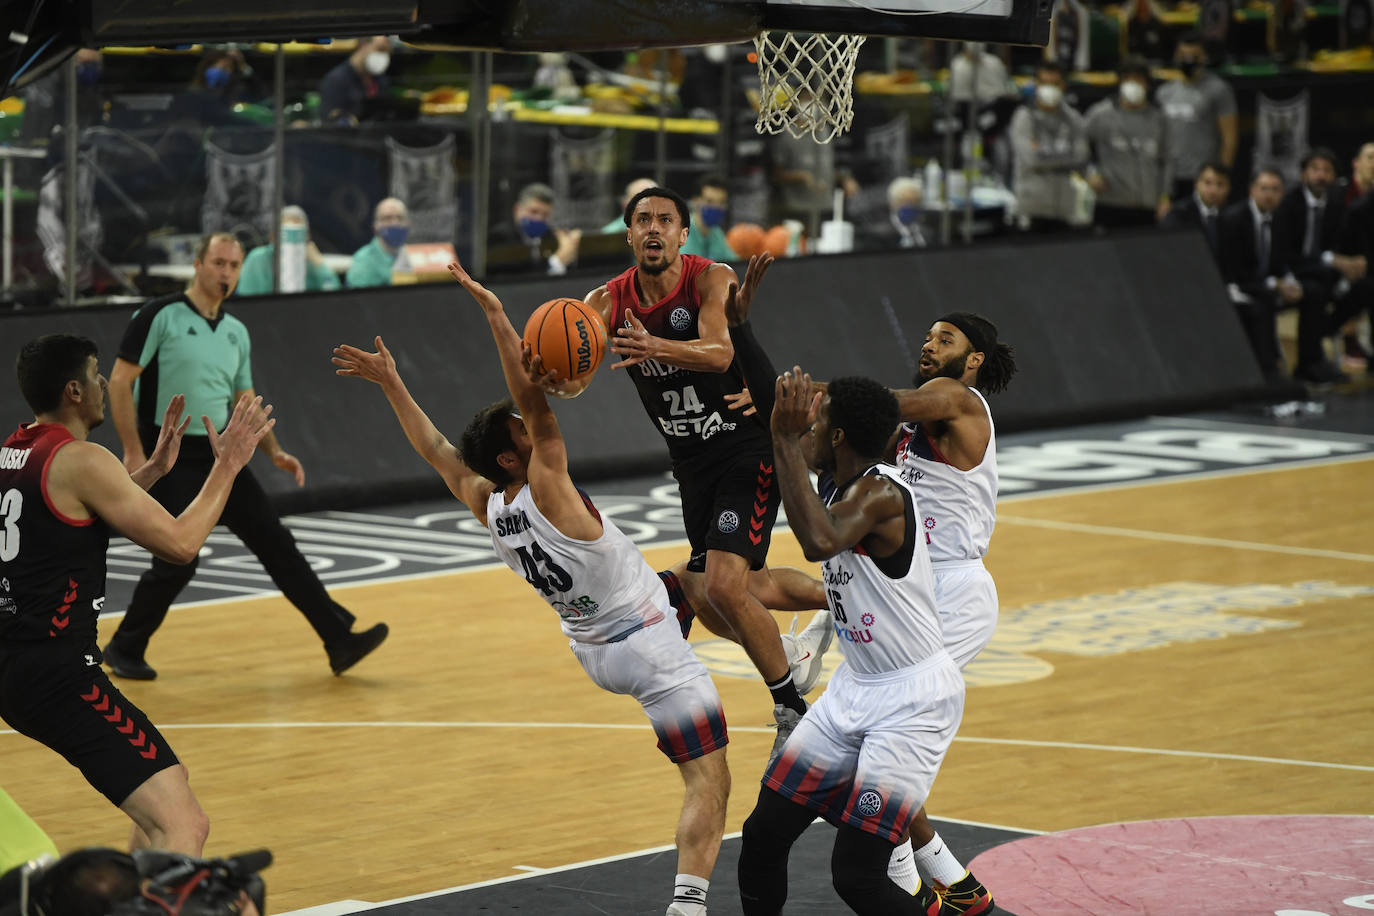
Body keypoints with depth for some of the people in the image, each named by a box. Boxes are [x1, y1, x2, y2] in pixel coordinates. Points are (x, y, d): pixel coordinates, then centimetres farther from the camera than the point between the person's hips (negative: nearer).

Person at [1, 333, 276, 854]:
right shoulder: (80, 460, -14)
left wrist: (154, 469, 29)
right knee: (180, 826, -18)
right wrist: (227, 464, -2)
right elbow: (180, 543, -13)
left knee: (168, 784, 26)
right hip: (57, 674, -10)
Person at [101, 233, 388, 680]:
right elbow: (120, 382, -10)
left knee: (276, 543, -1)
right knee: (177, 561, -8)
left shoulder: (237, 333, 12)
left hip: (219, 456, 6)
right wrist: (134, 453, -16)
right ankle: (124, 650, 14)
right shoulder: (161, 316, -8)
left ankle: (339, 641, -2)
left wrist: (275, 452, 3)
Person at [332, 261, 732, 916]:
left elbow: (438, 453, 11)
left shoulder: (488, 508, -1)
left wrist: (388, 380, 17)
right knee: (709, 784, -11)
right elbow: (538, 407, -26)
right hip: (651, 651, -9)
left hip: (594, 654, 9)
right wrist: (495, 314, -28)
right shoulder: (547, 494, -21)